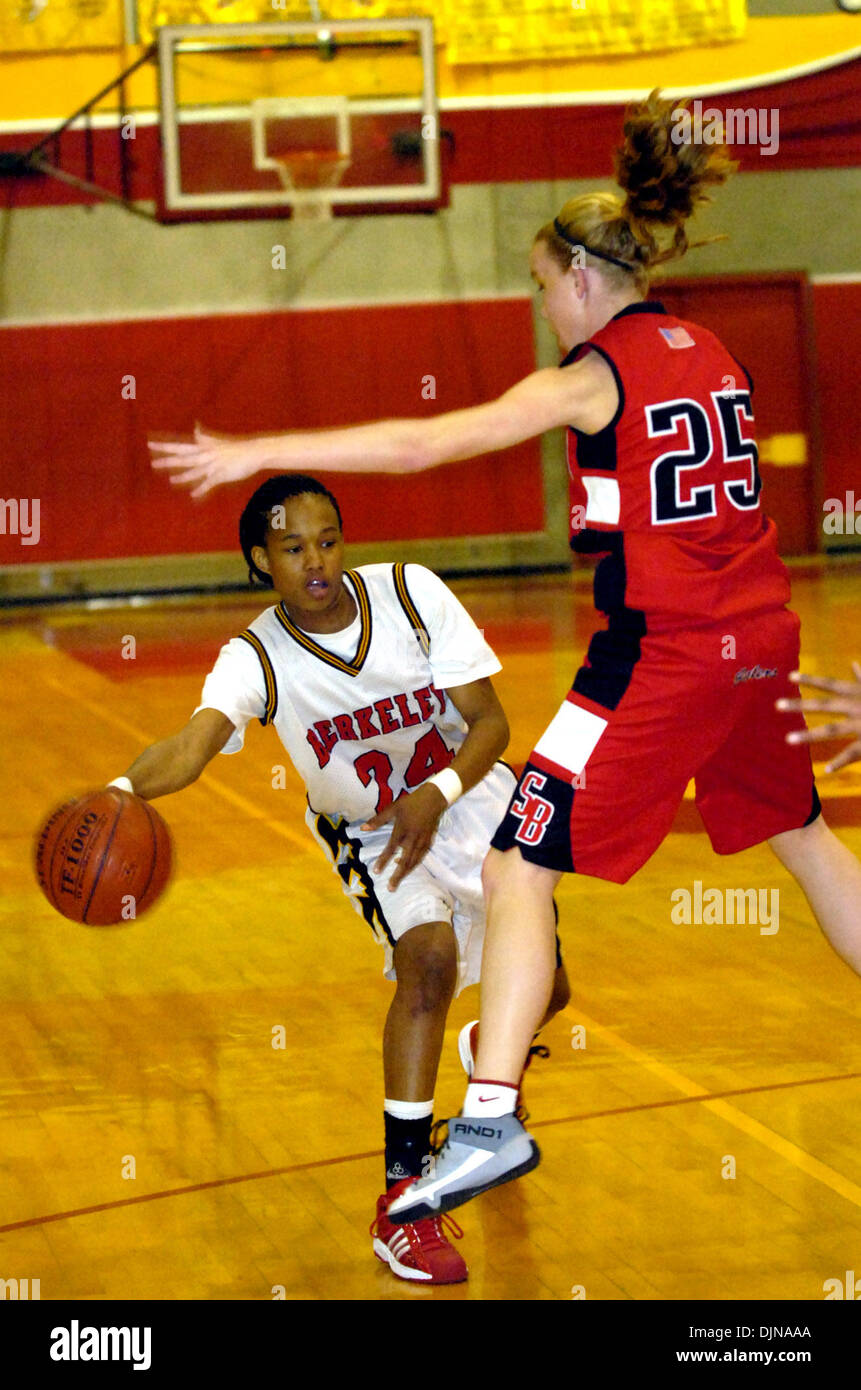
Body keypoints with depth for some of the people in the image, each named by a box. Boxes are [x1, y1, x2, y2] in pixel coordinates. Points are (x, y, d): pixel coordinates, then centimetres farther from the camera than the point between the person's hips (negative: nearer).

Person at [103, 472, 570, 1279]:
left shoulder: (412, 593, -22)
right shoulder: (256, 659, -26)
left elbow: (490, 720, -17)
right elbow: (196, 738, -46)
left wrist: (439, 794, -36)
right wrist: (123, 789, -68)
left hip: (466, 795, 2)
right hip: (367, 833, -2)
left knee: (542, 991, 7)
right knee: (429, 958, -30)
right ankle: (403, 1201, -25)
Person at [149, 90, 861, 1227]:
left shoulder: (592, 374, -10)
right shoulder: (708, 352, 11)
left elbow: (425, 443, -18)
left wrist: (257, 452, -16)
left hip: (663, 653, -8)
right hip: (758, 635, 8)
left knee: (520, 866, -4)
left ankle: (491, 1121, -11)